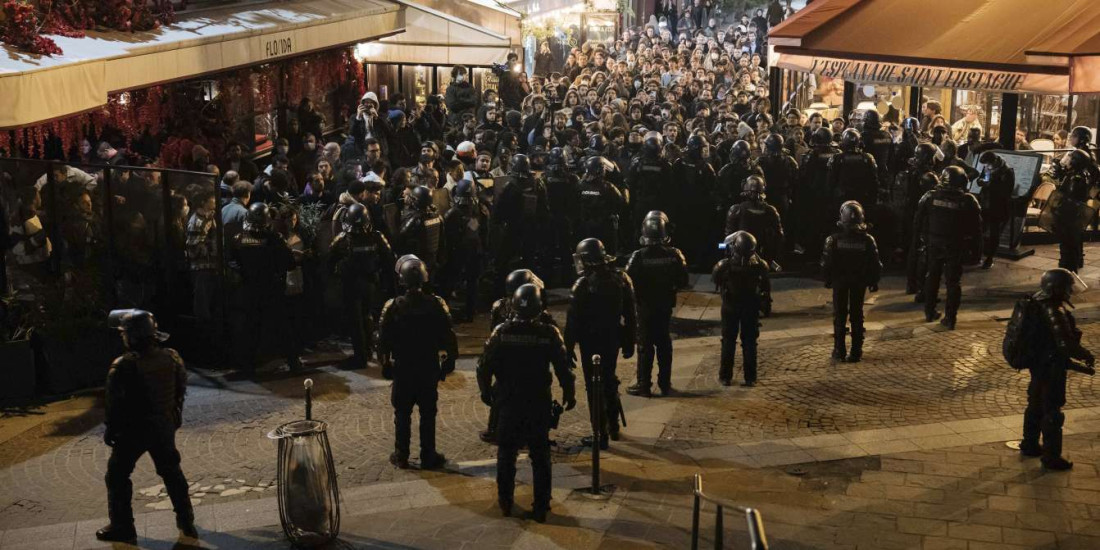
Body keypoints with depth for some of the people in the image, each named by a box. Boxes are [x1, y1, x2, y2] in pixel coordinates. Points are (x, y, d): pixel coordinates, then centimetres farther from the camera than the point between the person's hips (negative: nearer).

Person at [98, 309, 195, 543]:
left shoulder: (123, 366, -22)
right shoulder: (171, 358, -5)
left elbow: (115, 403, -17)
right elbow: (181, 390, 8)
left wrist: (110, 429, -3)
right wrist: (175, 417, 21)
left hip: (132, 429, -5)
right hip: (165, 426, 5)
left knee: (118, 475, 11)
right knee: (171, 472, 20)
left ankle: (122, 528, 13)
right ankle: (186, 521, 27)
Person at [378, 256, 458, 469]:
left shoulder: (392, 306, -12)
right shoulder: (437, 304, -11)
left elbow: (383, 339, -5)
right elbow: (448, 336, -7)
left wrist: (385, 362, 9)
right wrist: (448, 361, 5)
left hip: (402, 369, 0)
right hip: (429, 369, 0)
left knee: (402, 413, 12)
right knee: (428, 413, 10)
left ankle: (401, 456, 18)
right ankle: (428, 456, 15)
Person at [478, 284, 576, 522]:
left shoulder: (501, 332, -9)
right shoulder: (549, 333, -12)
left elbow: (484, 366, -6)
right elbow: (564, 368, -8)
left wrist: (486, 392, 10)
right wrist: (569, 395, 6)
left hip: (508, 402, 1)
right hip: (539, 404, -1)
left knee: (507, 453, 16)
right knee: (540, 456, 8)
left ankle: (505, 501, 23)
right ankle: (541, 507, 10)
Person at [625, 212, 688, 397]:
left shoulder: (638, 256, -19)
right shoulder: (674, 255, -11)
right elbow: (683, 282, -4)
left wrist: (638, 294, 4)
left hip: (645, 307, -3)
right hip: (666, 306, 3)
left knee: (645, 345, 6)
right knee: (664, 344, 14)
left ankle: (644, 385, 10)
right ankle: (665, 385, 20)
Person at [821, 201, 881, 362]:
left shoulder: (833, 239, -12)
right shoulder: (867, 240, -8)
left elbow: (826, 263, -8)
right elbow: (875, 264, -4)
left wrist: (828, 280, 4)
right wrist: (873, 282, 6)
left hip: (839, 282, -1)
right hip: (859, 282, 1)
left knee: (840, 315, 8)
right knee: (857, 315, 9)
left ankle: (839, 350, 7)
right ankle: (856, 351, 8)